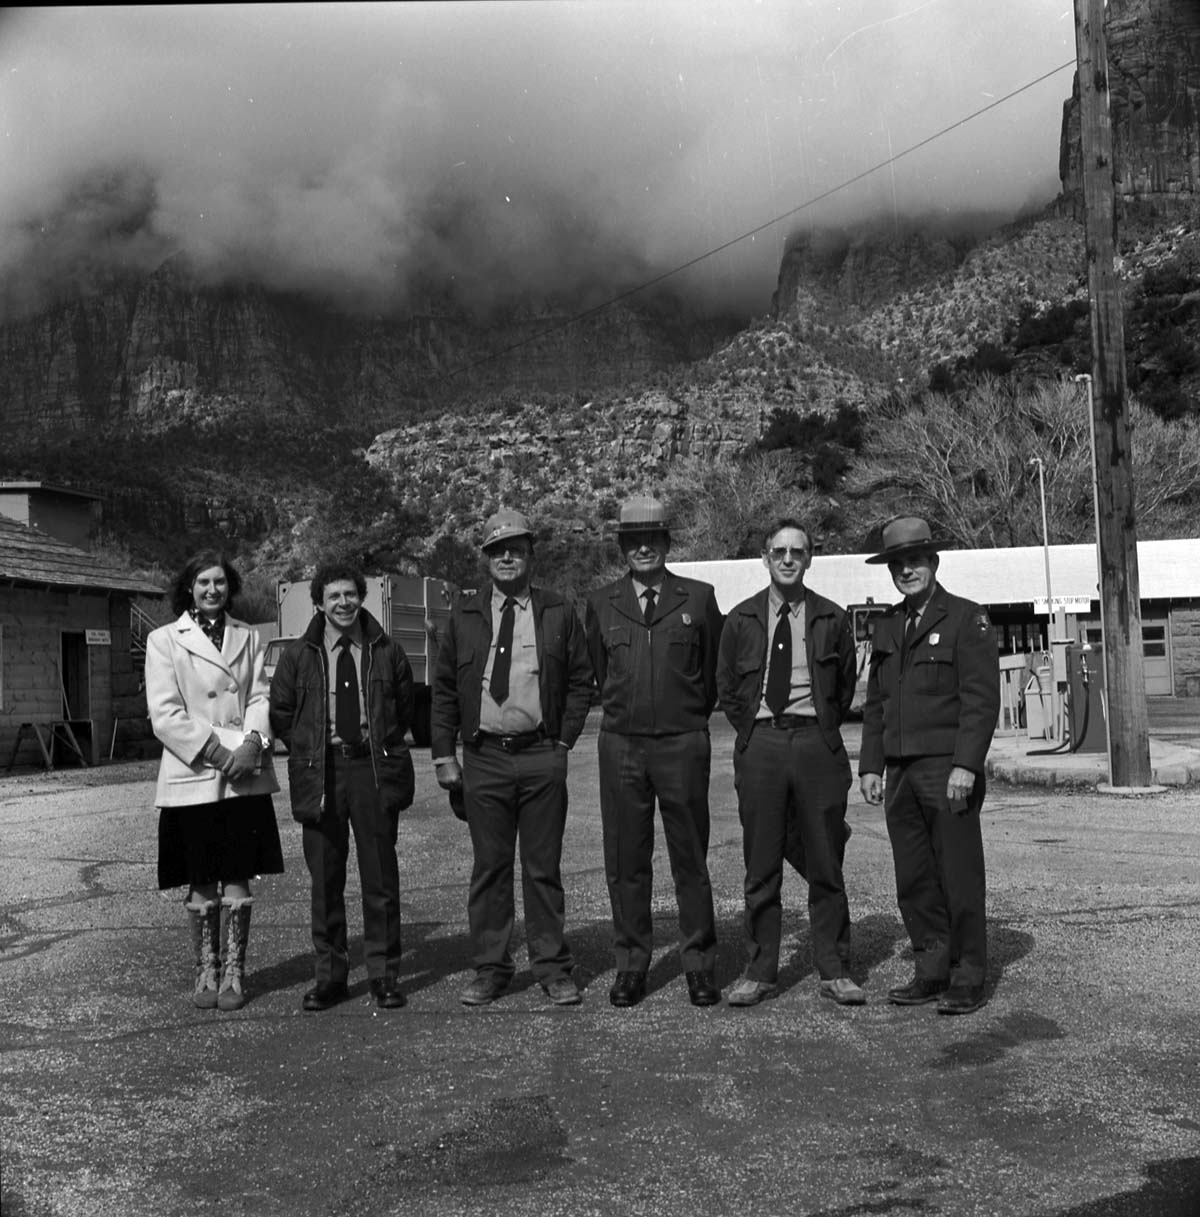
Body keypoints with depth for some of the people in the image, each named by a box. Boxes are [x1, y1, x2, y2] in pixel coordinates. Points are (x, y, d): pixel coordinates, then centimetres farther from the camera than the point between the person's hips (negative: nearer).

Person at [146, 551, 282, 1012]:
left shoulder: (247, 637, 12)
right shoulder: (164, 640, 2)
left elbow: (260, 697, 6)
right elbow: (164, 714, -6)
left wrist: (253, 743, -13)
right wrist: (217, 754, -14)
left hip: (246, 777, 2)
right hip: (192, 778, -2)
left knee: (238, 879, 4)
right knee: (202, 883, 5)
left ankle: (234, 972, 14)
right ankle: (206, 971, 19)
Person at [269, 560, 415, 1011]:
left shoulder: (387, 652, 6)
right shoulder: (298, 656, 5)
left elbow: (404, 710, 15)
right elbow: (280, 714, 12)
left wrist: (381, 748, 8)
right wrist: (310, 753, 6)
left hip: (375, 769, 0)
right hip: (320, 773, 0)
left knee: (381, 876, 3)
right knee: (325, 879, 5)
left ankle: (384, 975, 13)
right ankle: (329, 975, 16)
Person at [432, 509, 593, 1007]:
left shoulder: (559, 612, 5)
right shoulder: (464, 616, 8)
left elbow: (581, 681, 8)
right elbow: (443, 688, 10)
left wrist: (564, 741, -1)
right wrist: (444, 756, 4)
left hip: (542, 756, -1)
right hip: (483, 758, 1)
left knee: (543, 867, 5)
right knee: (490, 867, 6)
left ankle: (553, 968, 15)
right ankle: (490, 969, 16)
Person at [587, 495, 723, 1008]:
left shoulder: (699, 598, 3)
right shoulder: (601, 603, 8)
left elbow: (714, 670, 12)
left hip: (682, 742, -1)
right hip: (621, 744, 2)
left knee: (690, 858, 4)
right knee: (625, 860, 6)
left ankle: (699, 964, 14)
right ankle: (631, 963, 16)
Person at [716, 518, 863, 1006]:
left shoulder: (831, 619, 6)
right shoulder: (741, 619, 7)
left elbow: (845, 686, 14)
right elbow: (726, 687, 14)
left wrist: (823, 732, 7)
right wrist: (752, 732, 7)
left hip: (816, 742, 0)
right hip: (760, 743, 0)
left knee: (825, 864, 3)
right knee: (761, 866, 4)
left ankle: (834, 971, 13)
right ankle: (759, 971, 12)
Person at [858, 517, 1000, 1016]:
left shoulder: (967, 619, -2)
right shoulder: (887, 627, 16)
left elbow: (981, 699, -9)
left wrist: (965, 765, -17)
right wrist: (871, 765, 11)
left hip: (948, 769, -6)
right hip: (900, 772, 6)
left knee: (960, 877, 0)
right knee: (914, 881, 9)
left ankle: (968, 979, 9)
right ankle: (931, 972, 19)